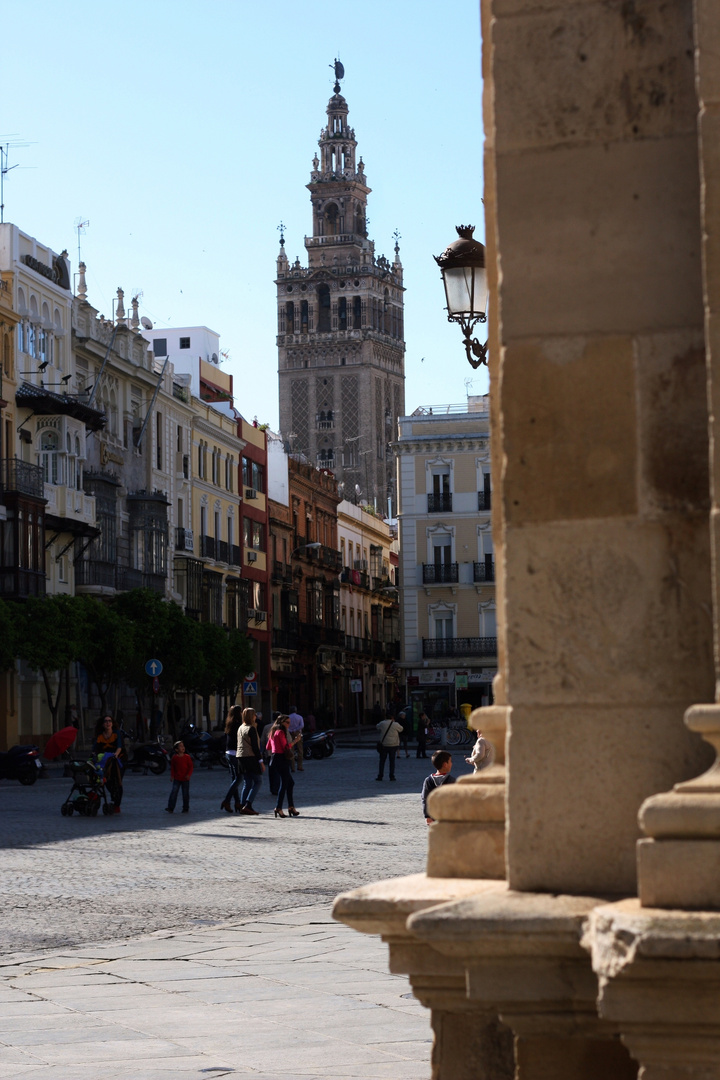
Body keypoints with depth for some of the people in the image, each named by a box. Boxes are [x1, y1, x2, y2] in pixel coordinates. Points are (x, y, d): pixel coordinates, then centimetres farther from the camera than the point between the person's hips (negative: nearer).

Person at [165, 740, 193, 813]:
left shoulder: (187, 757, -4)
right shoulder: (174, 757, -1)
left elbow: (191, 766, -3)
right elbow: (172, 767, 8)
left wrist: (189, 775, -15)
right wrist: (172, 775, 1)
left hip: (185, 779, 0)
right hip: (177, 779, 0)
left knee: (186, 794, 5)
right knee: (173, 792, -8)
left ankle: (186, 808, 17)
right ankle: (170, 808, -3)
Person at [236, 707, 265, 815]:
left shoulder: (241, 728, 13)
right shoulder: (251, 729, -11)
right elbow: (255, 747, -14)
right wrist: (261, 761, -13)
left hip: (240, 757, 8)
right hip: (251, 757, -8)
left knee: (246, 783, 12)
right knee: (258, 781, -2)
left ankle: (242, 806, 7)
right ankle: (247, 805, -11)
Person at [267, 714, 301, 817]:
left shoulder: (274, 732, 16)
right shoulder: (281, 732, -12)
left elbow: (268, 747, 20)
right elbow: (286, 747, -15)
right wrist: (295, 740, -8)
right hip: (281, 758, -10)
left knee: (290, 782, 13)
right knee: (284, 784, -5)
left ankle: (291, 807, 13)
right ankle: (278, 808, -7)